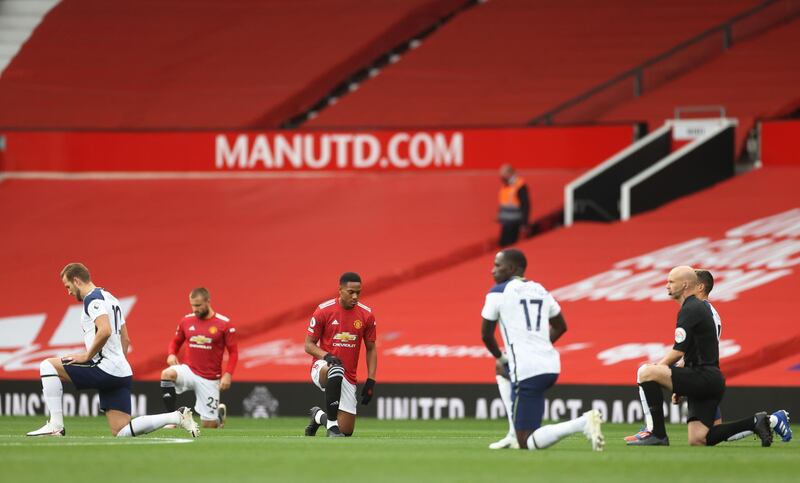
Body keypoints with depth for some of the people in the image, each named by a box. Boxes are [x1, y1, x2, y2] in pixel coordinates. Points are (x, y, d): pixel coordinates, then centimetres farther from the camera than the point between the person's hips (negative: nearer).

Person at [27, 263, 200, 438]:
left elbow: (105, 331, -25)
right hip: (122, 372, 9)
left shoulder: (92, 299, -8)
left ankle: (55, 425, -8)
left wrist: (87, 356, -14)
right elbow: (125, 340, 27)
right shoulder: (110, 298, 24)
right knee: (122, 432, 6)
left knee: (48, 365, -1)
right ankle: (177, 417, -1)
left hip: (105, 369, -9)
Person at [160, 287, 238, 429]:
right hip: (189, 370, 2)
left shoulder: (224, 324, -6)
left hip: (210, 379, -2)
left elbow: (233, 352, -3)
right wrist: (171, 354, -7)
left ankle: (219, 411, 40)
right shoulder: (187, 321, 2)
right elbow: (175, 342, 16)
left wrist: (228, 374, -16)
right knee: (167, 374, -33)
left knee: (209, 426, 2)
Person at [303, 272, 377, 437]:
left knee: (346, 431, 0)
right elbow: (309, 345, -3)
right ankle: (331, 425, -35)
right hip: (322, 367, -4)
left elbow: (371, 350, 9)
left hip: (348, 378, 4)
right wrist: (326, 356, -23)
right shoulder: (323, 311, -8)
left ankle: (318, 416, 34)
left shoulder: (366, 315, 0)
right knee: (336, 370, -43)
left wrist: (371, 381, 0)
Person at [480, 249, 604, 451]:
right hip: (551, 365, 8)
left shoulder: (498, 292, -1)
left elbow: (486, 334, 4)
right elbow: (560, 327, 29)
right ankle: (516, 435, 27)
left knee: (527, 444, -8)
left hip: (527, 370, -8)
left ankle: (582, 423, -30)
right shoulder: (541, 291, 18)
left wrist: (500, 357, 22)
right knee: (504, 370, 41)